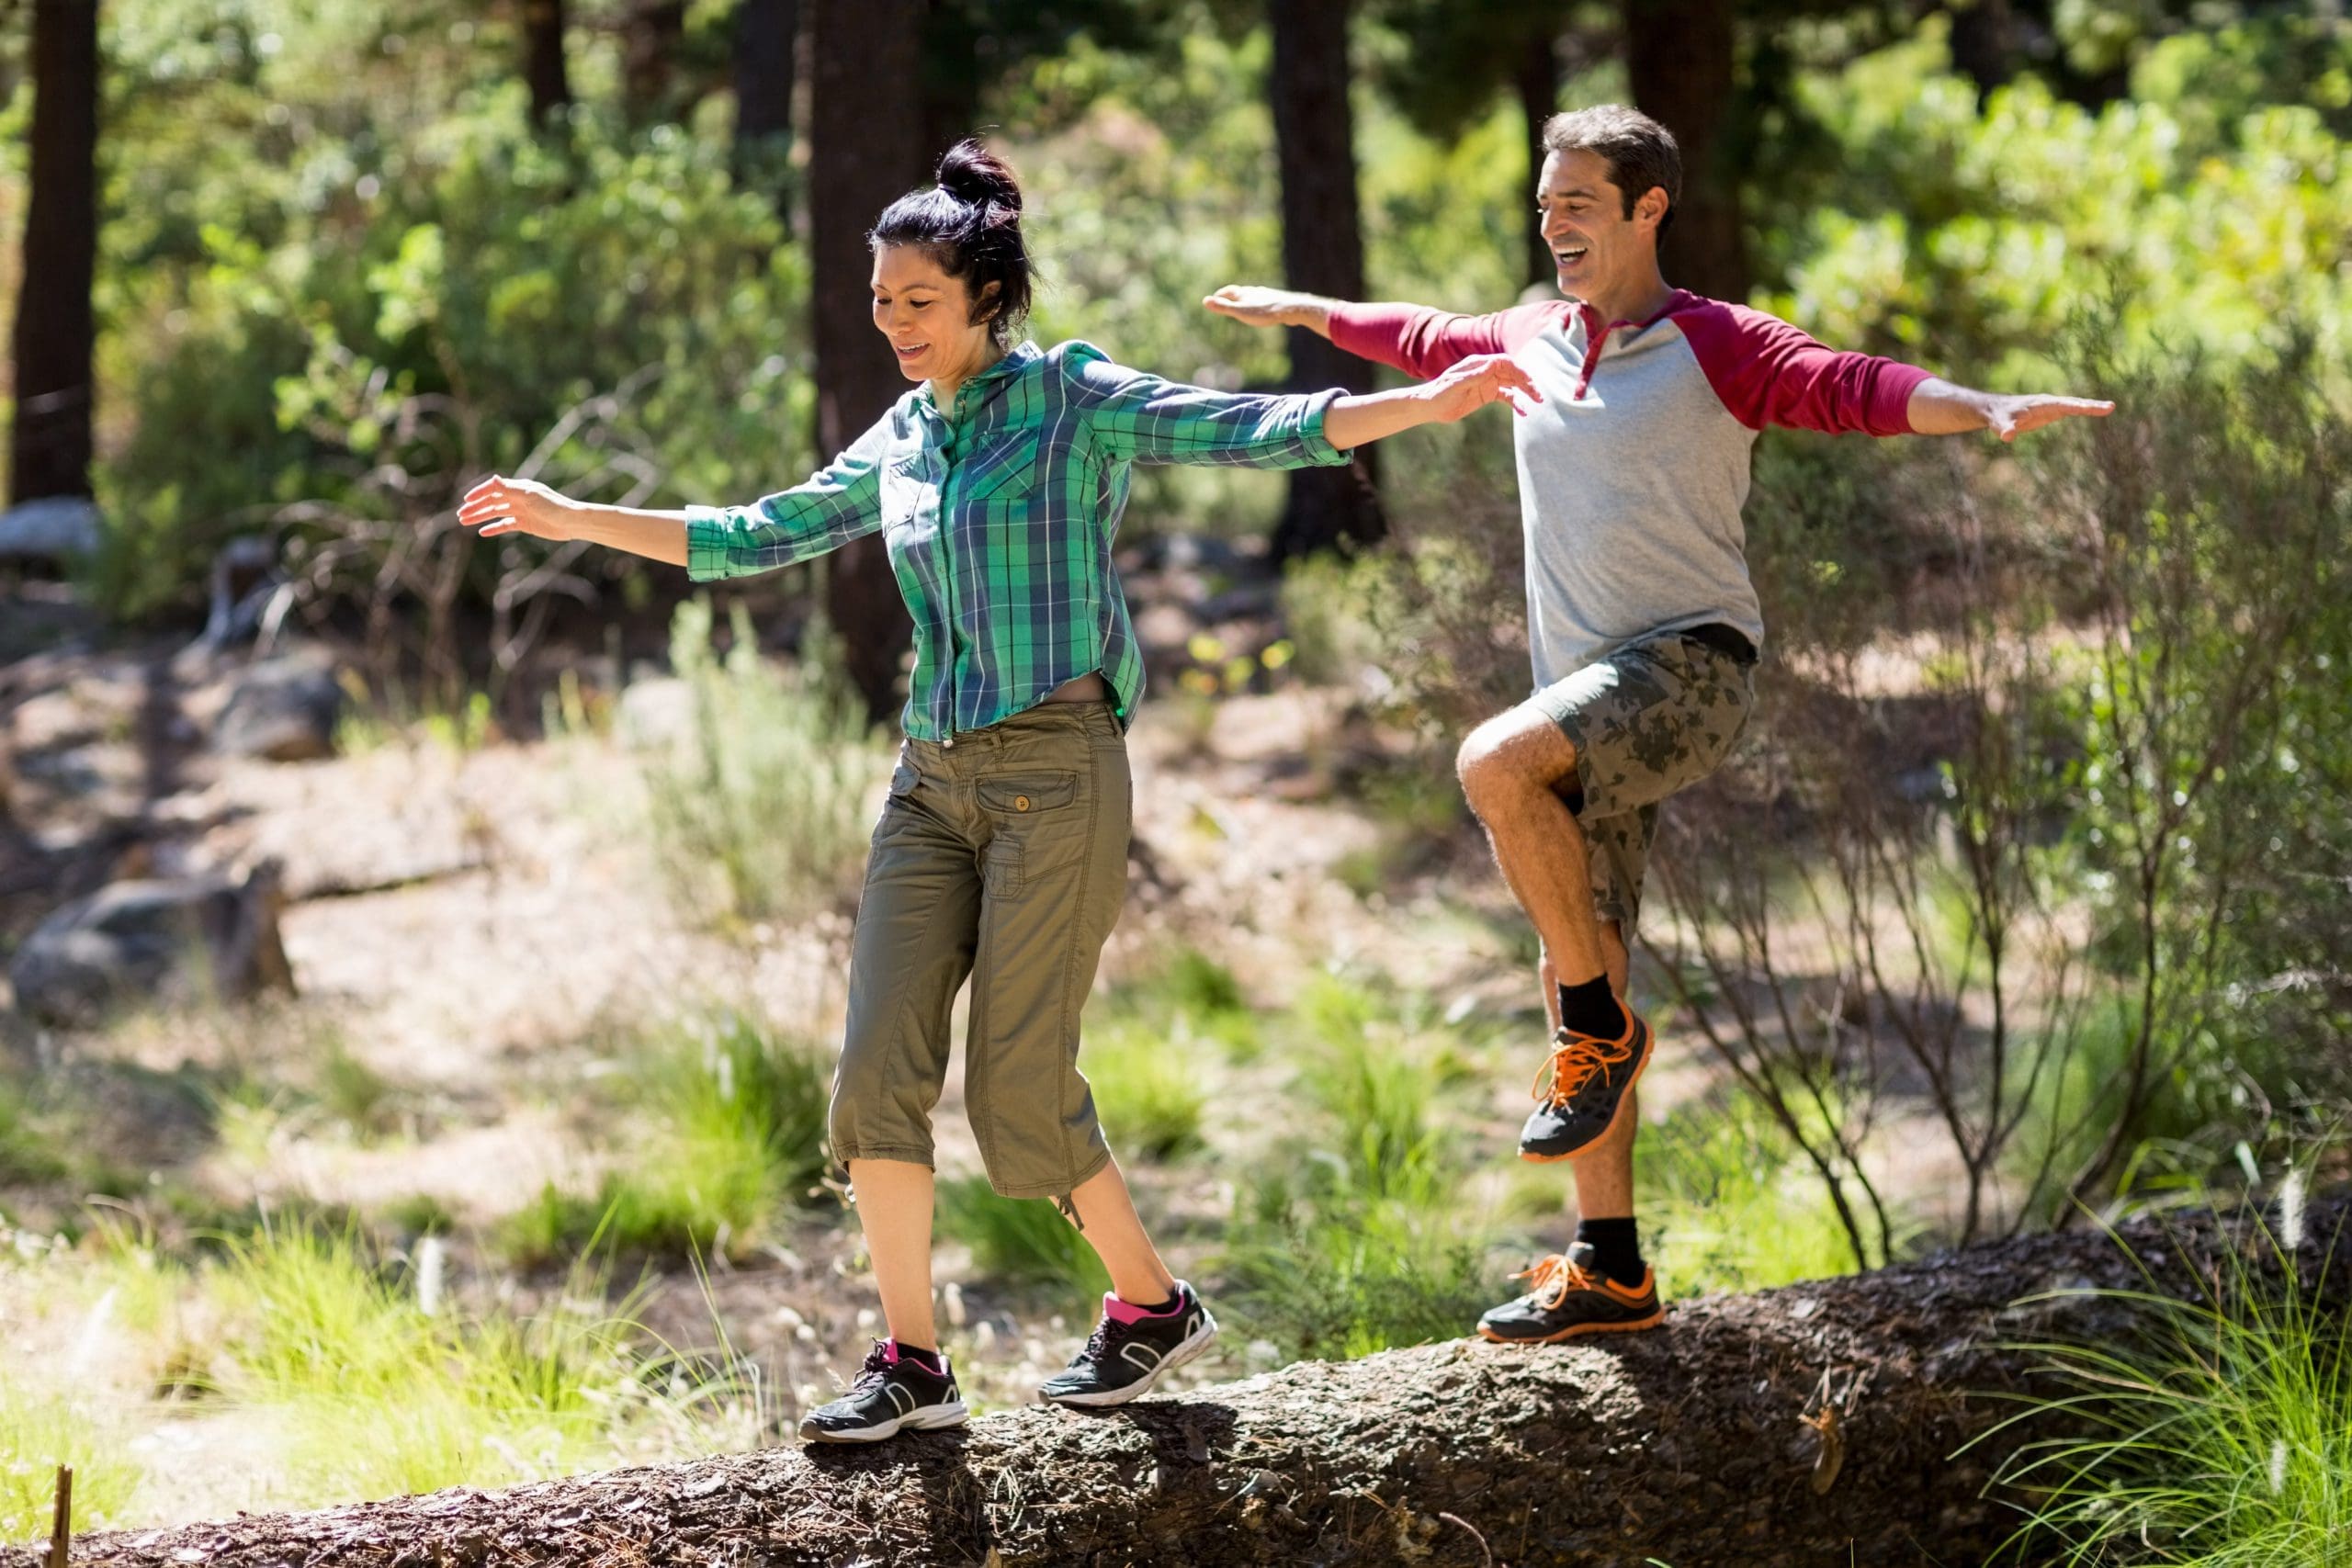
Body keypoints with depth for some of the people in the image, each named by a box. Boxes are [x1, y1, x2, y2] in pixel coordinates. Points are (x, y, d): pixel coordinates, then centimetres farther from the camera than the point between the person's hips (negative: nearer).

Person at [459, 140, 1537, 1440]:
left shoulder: (1076, 400, -4)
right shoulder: (901, 442, 14)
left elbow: (1257, 435, -13)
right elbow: (753, 541, 23)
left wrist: (1431, 402, -25)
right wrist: (574, 519, 21)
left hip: (1055, 774, -6)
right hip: (934, 782, 6)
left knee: (1018, 1089, -7)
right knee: (879, 1069, -5)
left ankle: (1151, 1306, 15)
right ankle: (910, 1362, 2)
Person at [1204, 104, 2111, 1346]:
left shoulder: (1714, 346, -5)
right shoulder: (1532, 340, 15)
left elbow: (1854, 390, -19)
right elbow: (1424, 340, 35)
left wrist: (1986, 411, -37)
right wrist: (1305, 311, 48)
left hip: (1689, 670, -7)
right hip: (1587, 702, 7)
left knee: (1495, 764, -33)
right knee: (1577, 982, 3)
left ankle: (1601, 1027, -15)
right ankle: (1608, 1272, 9)